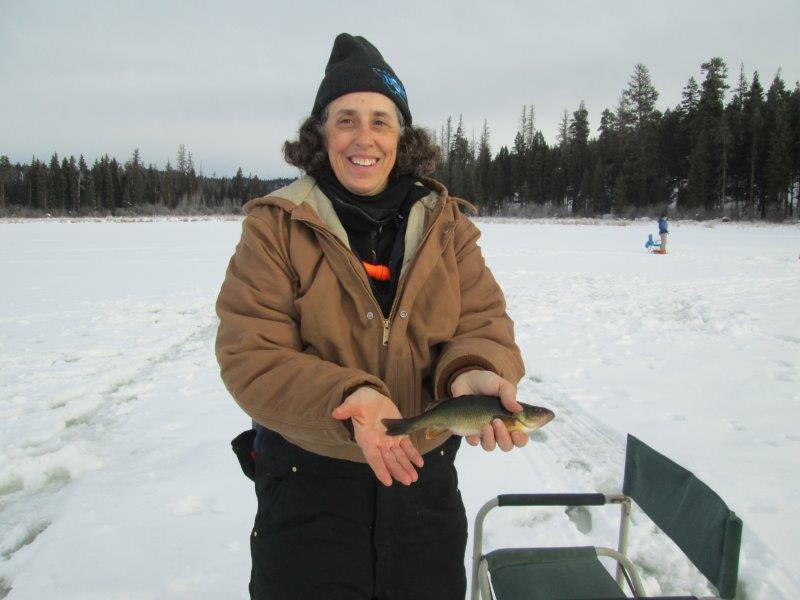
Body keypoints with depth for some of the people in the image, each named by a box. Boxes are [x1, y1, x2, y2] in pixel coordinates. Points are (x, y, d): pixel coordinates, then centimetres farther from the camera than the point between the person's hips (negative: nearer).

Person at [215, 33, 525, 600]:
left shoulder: (447, 224, 1)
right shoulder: (275, 227, -9)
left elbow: (483, 321, -4)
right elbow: (249, 355, -15)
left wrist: (475, 374, -28)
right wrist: (349, 399, -31)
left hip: (425, 471, 4)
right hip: (308, 476, -3)